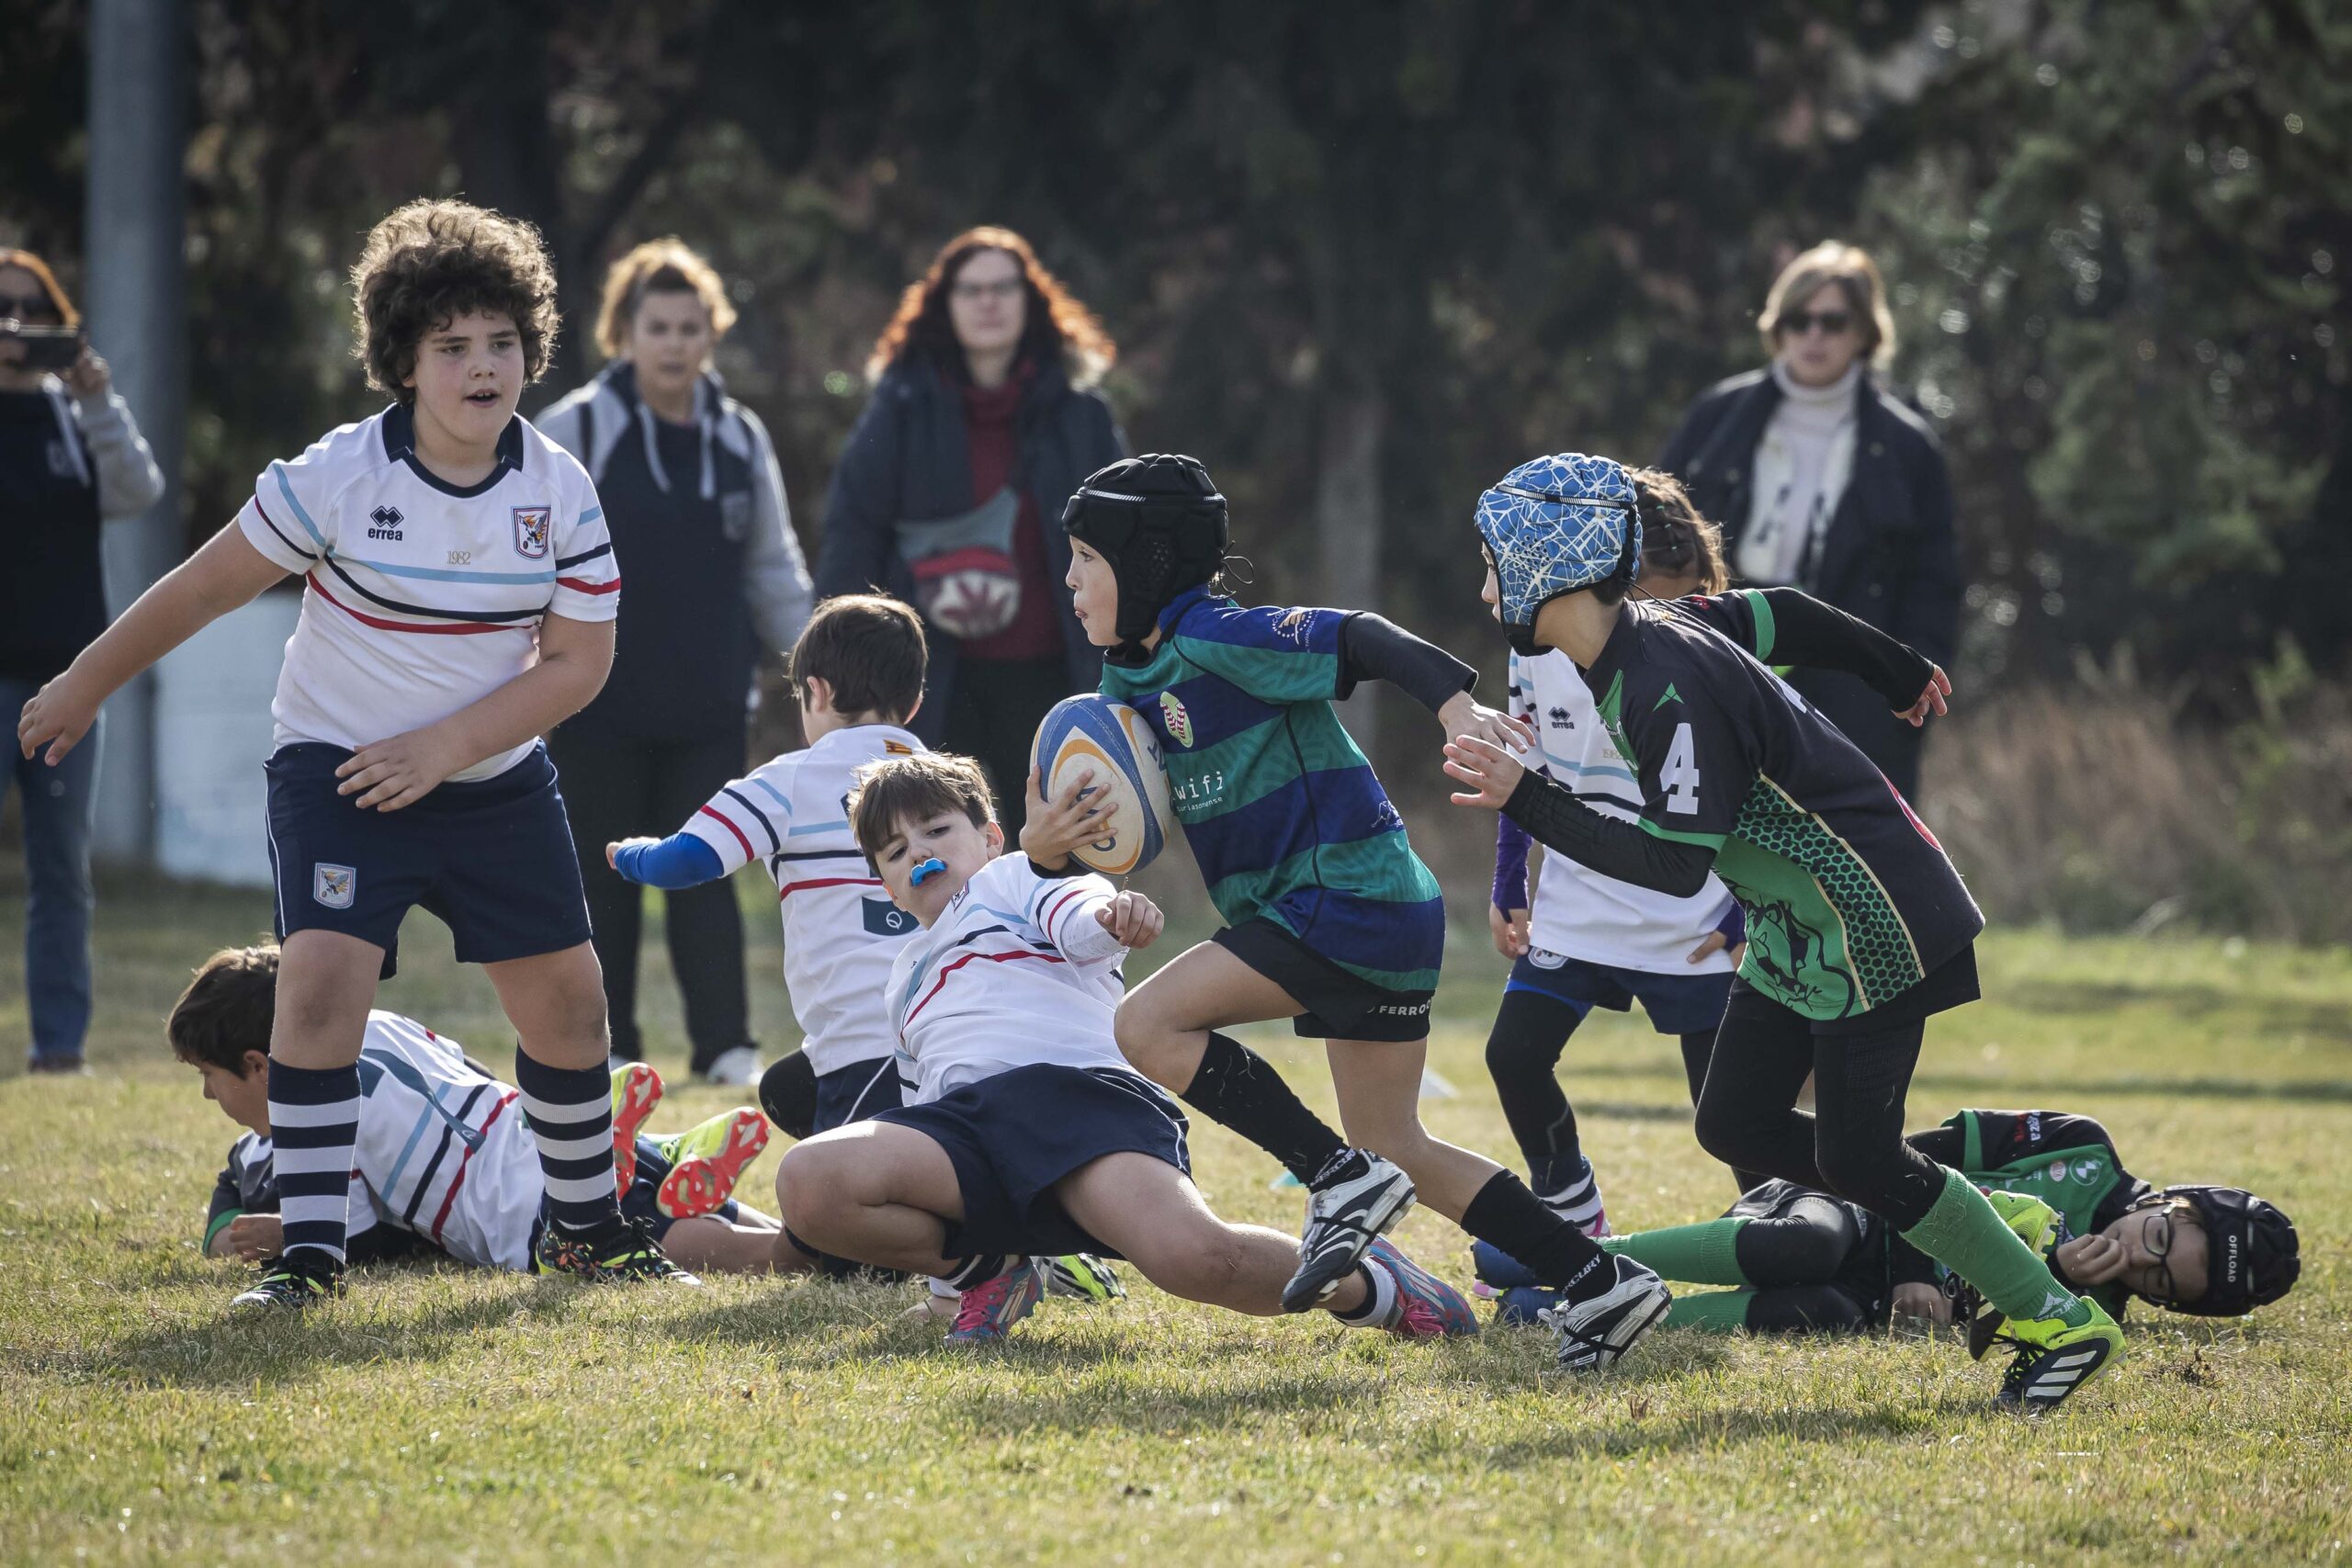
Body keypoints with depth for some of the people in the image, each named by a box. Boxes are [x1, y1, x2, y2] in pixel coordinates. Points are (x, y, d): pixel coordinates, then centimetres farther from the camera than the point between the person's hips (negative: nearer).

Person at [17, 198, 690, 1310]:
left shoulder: (560, 491, -8)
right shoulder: (337, 478, -17)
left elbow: (578, 659, -6)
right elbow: (207, 586, -7)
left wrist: (444, 746, -17)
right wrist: (82, 690, 1)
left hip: (496, 779, 4)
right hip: (336, 770, -4)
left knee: (566, 997, 5)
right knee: (324, 977, -21)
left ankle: (587, 1228, 26)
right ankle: (310, 1251, -13)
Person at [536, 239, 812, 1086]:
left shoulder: (740, 438, 8)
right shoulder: (574, 430, -4)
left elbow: (773, 569, 16)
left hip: (708, 708, 2)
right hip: (599, 704, -2)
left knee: (704, 874, 0)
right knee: (604, 879, 3)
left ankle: (725, 1042, 1)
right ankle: (607, 1044, 10)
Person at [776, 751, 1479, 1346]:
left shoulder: (1012, 878, 22)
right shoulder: (907, 978, 42)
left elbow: (1074, 913, -4)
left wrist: (1110, 910, -27)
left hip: (1076, 1087, -6)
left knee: (1193, 1255, -36)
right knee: (808, 1184, -28)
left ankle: (1363, 1285, -4)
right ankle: (985, 1270, -4)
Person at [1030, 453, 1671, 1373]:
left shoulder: (1214, 641, -13)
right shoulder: (1132, 683, 15)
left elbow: (1358, 640, -23)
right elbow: (1107, 833, 15)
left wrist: (1453, 703, -38)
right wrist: (1046, 846, -8)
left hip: (1348, 893, -10)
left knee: (1150, 1026, -13)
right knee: (1395, 1148, 13)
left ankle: (1344, 1183, -12)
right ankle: (1602, 1286, 14)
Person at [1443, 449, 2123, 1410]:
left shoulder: (1670, 684, -27)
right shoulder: (1638, 638, 2)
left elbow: (1676, 863, -29)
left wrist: (1527, 801, -26)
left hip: (1869, 923, -10)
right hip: (1795, 925, 10)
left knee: (1854, 1158, -9)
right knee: (1737, 1126, 5)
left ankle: (2063, 1323, 3)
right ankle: (1990, 1259, 12)